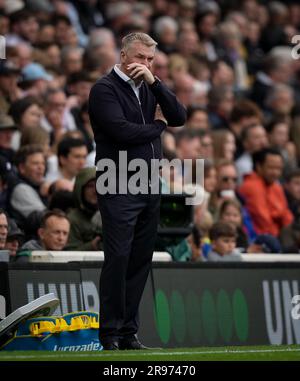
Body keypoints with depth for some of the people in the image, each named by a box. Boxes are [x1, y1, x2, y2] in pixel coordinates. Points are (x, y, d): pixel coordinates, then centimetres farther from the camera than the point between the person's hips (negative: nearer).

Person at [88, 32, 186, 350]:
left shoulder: (148, 89, 16)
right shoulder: (105, 89, -5)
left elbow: (179, 118, 2)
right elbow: (122, 131, -18)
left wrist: (154, 82, -7)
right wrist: (158, 125, -1)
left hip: (150, 188, 7)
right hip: (118, 189, -7)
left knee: (141, 261, 6)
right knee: (118, 260, -8)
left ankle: (128, 331, 12)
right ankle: (110, 334, -3)